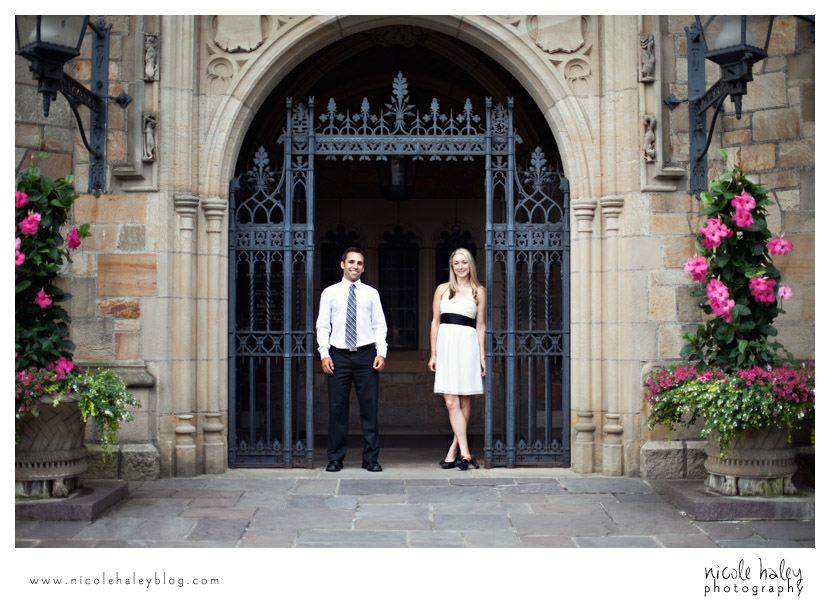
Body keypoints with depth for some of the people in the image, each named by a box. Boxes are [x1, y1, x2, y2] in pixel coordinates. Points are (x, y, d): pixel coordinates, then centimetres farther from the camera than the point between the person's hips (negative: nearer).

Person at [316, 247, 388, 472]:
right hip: (338, 355, 0)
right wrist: (324, 354, -4)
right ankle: (335, 458, 12)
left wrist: (381, 352, -5)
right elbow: (323, 326, 7)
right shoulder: (329, 293, 9)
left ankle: (370, 458, 9)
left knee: (369, 407, 0)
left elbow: (380, 325, 8)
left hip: (366, 354, 0)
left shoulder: (371, 293, 10)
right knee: (337, 408, 2)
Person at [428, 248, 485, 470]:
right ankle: (465, 452, -7)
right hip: (446, 345, 1)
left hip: (468, 345, -1)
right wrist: (433, 353, 5)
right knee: (451, 402, -7)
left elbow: (480, 326, 10)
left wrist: (482, 356, 5)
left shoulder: (478, 292, 10)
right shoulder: (443, 289, 12)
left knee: (464, 402, 1)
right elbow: (435, 322, 11)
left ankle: (454, 450, 11)